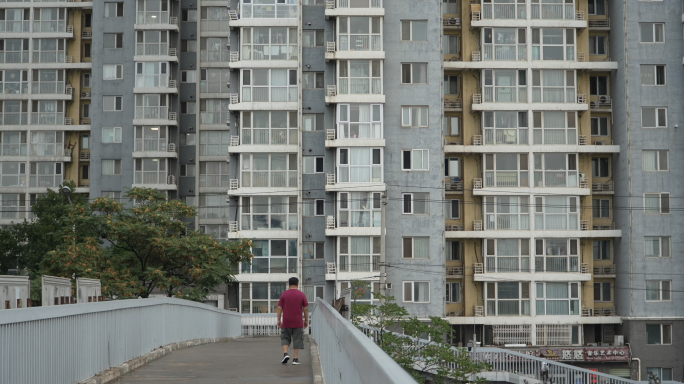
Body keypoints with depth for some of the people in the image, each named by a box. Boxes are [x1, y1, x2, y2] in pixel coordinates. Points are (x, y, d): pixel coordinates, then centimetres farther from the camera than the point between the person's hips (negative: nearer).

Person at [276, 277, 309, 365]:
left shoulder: (284, 294, 0)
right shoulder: (301, 295, -1)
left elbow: (279, 308, -1)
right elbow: (306, 309, -1)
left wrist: (279, 320, 6)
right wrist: (306, 320, 8)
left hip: (286, 322, 1)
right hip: (298, 322, 0)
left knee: (285, 338, 15)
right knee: (297, 339, 6)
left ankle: (285, 354, -5)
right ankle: (296, 359, 3)